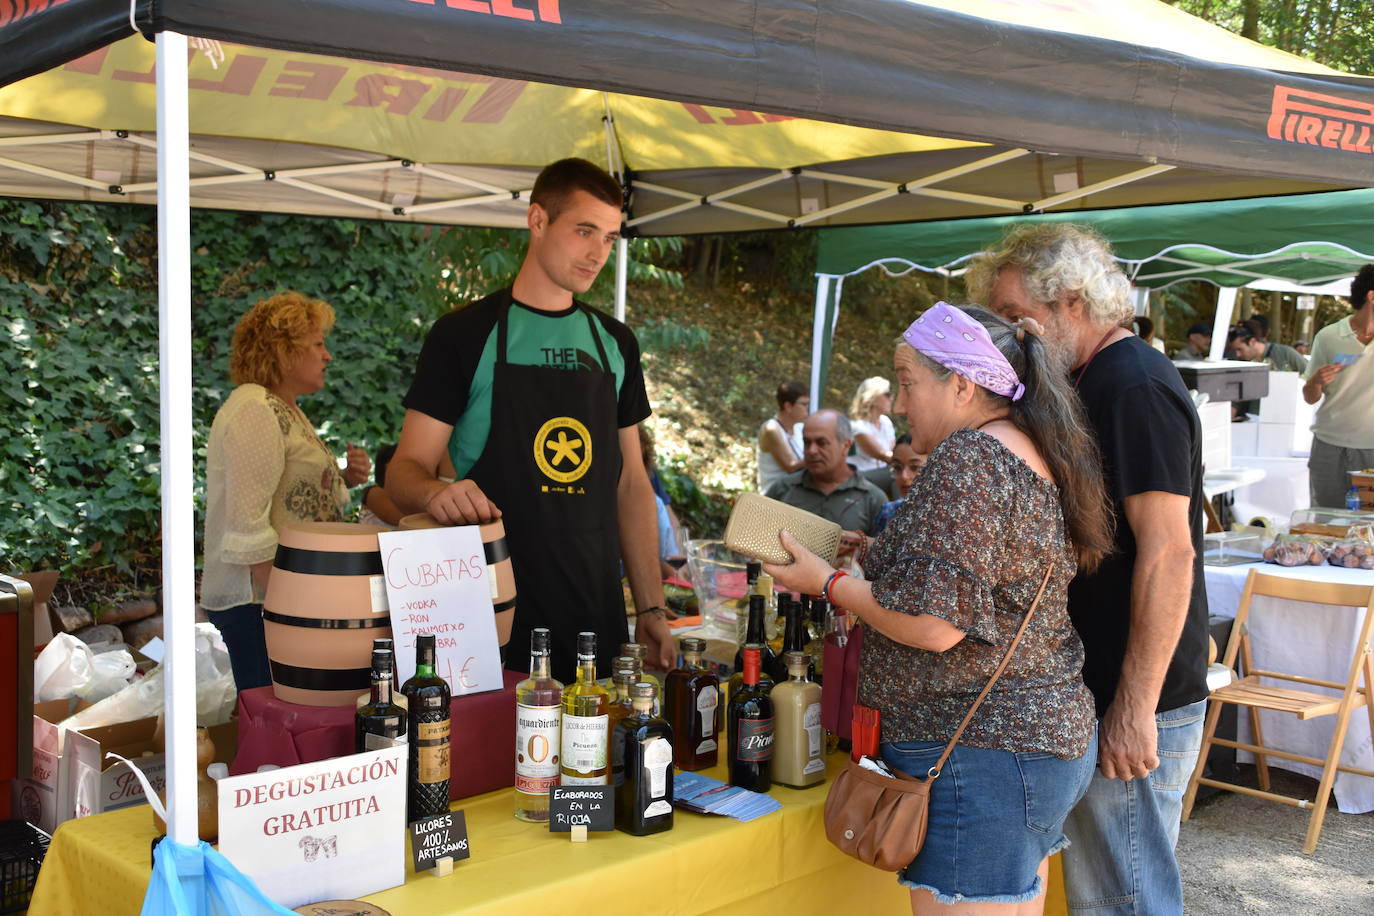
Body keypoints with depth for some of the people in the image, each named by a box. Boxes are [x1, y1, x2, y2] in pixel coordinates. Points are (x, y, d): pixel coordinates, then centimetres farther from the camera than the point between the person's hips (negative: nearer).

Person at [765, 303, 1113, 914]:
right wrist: (875, 562, 17)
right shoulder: (1034, 454, 12)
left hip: (981, 755, -11)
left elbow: (935, 623, -23)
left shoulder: (967, 457, -18)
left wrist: (827, 583, -9)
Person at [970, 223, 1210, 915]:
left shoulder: (1134, 388, -17)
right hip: (1094, 694, 10)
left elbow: (1168, 552, -22)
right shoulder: (1096, 385, 15)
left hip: (1133, 710, -10)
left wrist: (1136, 707, -22)